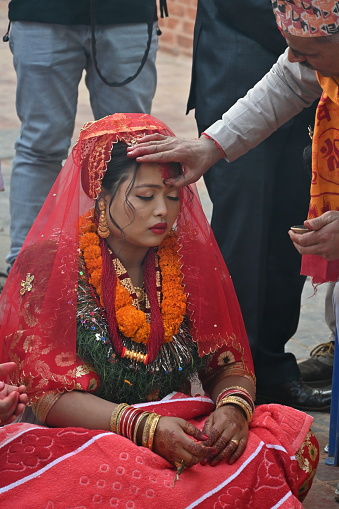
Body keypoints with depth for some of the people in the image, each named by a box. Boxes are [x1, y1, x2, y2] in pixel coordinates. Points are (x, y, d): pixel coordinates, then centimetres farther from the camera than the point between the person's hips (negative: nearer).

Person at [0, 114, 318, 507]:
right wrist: (146, 428, -26)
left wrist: (234, 406, -14)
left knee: (294, 437, -21)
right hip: (80, 439, -4)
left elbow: (228, 364, 11)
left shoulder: (189, 260, 7)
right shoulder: (50, 265, -7)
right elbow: (49, 396, -12)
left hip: (181, 428, 4)